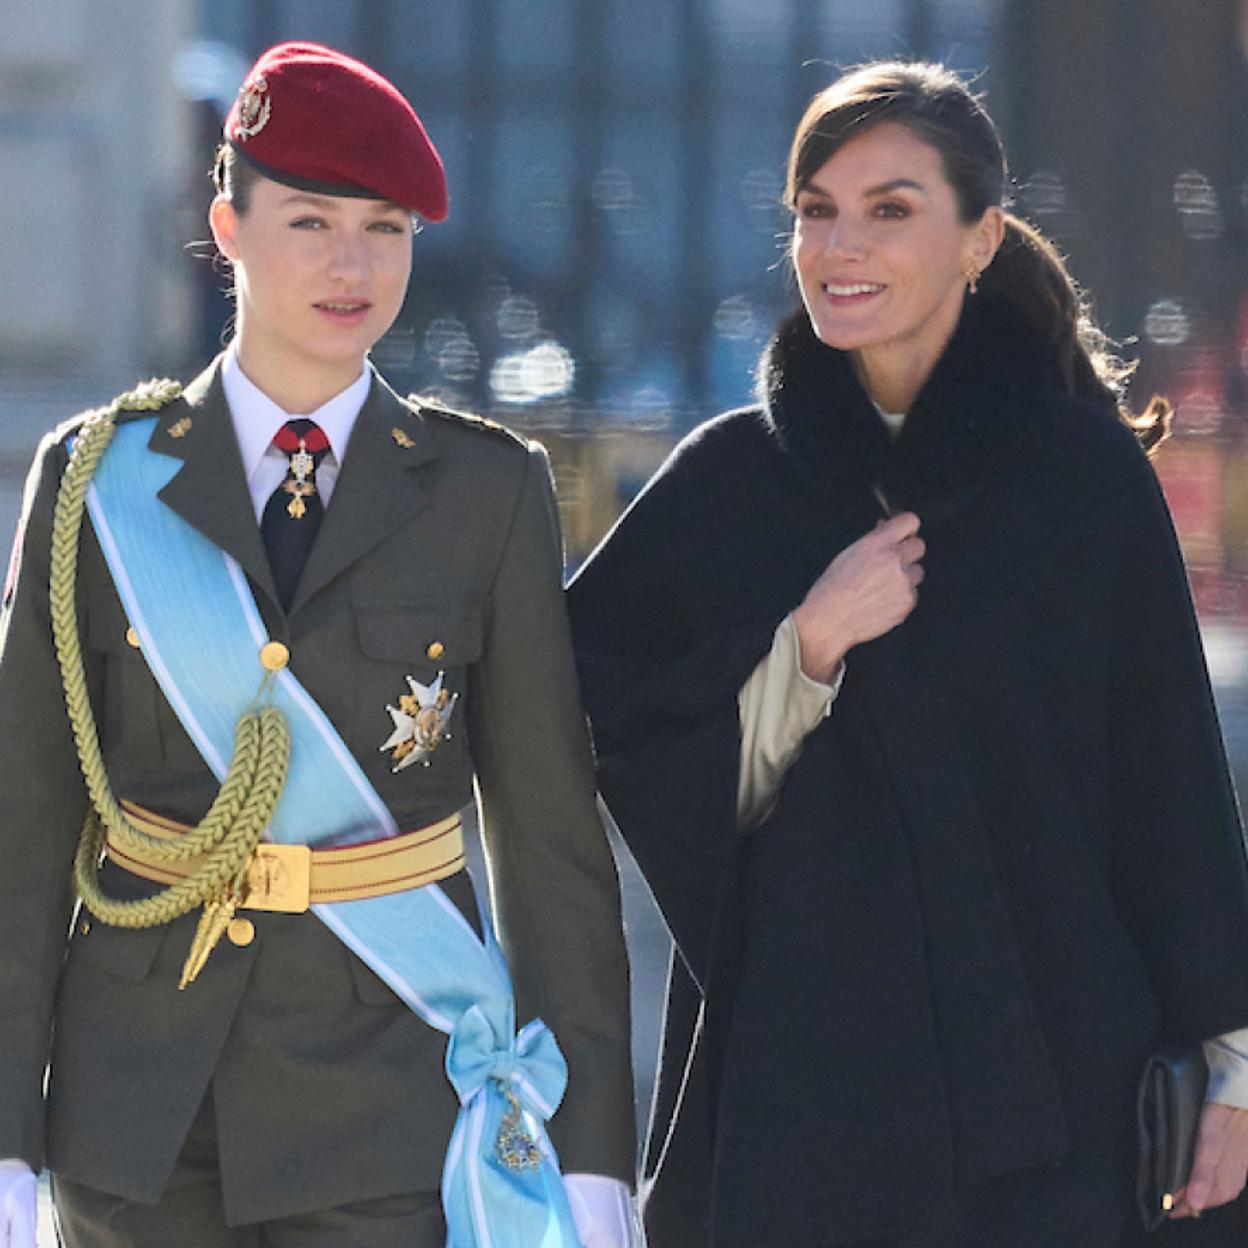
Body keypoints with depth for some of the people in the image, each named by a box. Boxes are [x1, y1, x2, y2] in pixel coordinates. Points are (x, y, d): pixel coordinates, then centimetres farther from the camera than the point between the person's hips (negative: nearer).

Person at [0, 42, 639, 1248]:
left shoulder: (488, 491, 1)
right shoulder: (100, 481, 2)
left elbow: (550, 830, 1)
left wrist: (589, 1146, -2)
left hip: (390, 1110, -1)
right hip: (143, 1122, 1)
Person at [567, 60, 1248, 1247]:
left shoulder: (1088, 471, -1)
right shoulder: (722, 483, 3)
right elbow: (637, 772, 1)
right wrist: (810, 643, -13)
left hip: (1045, 1088, -1)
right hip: (792, 1082, 1)